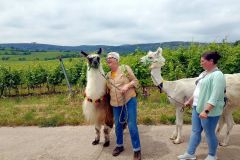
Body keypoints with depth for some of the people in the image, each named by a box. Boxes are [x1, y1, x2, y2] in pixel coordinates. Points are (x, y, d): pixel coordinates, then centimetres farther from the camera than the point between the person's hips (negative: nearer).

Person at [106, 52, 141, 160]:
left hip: (129, 100, -5)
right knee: (118, 125, 14)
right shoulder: (108, 75, 10)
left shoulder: (125, 68, -3)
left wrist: (127, 85, -19)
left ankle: (137, 150, 11)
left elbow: (135, 81, -4)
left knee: (132, 126, -4)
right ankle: (119, 146, 35)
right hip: (115, 103, 5)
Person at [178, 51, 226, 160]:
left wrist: (206, 111, -29)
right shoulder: (204, 73, 11)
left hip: (209, 111, -9)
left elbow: (214, 97, -25)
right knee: (195, 131, 15)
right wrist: (189, 101, 25)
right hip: (197, 108, 9)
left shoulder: (217, 75, -18)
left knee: (209, 133, 9)